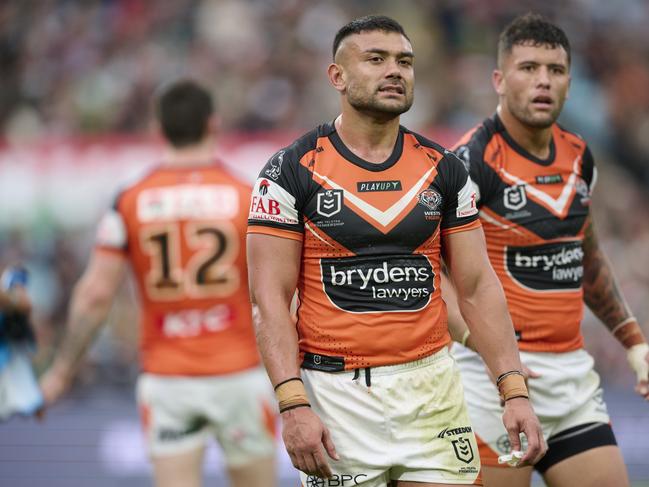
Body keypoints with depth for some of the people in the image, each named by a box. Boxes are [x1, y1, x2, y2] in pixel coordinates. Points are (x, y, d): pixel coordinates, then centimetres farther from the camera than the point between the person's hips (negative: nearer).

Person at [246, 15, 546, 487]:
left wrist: (514, 390, -1)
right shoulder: (293, 170, -4)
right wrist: (293, 405, -17)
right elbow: (270, 298, -7)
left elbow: (478, 288, 8)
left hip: (431, 387, 3)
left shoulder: (443, 169, 7)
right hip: (336, 392, -3)